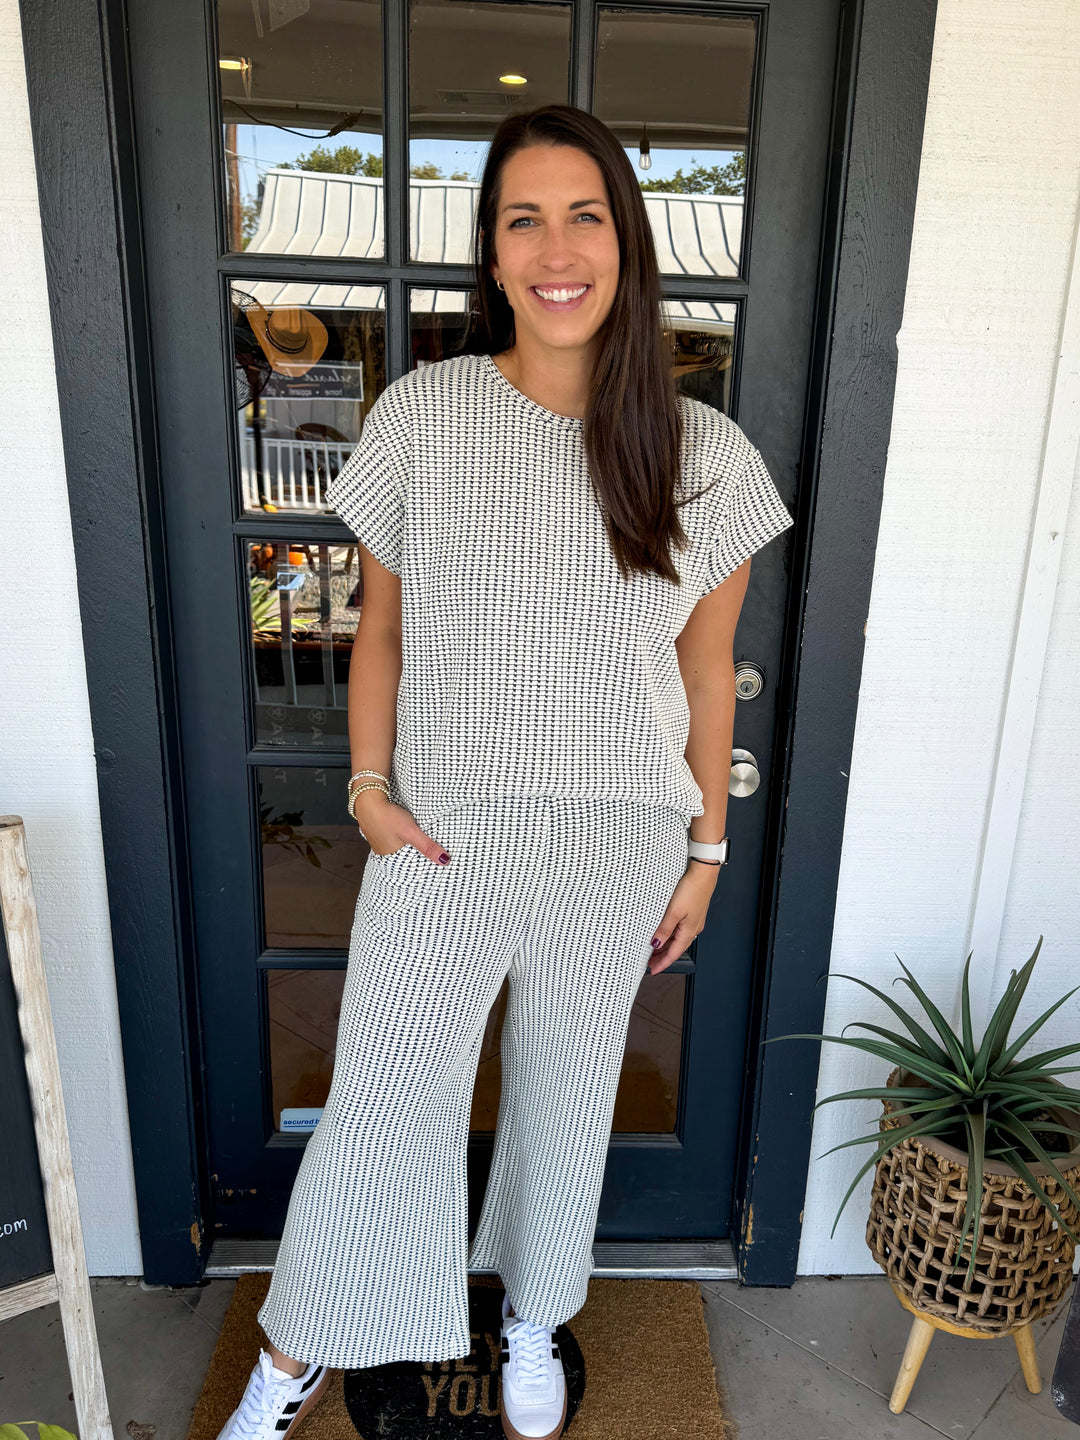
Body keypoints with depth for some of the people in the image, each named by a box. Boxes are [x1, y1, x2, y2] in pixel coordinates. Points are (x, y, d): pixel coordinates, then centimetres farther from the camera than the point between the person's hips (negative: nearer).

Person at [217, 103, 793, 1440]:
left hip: (618, 845, 1)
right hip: (444, 835, -1)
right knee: (381, 1104, 11)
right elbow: (380, 629, 3)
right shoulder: (419, 416, -6)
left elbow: (705, 669, 2)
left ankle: (532, 1320, 50)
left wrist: (706, 849, 5)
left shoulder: (703, 456, -4)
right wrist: (369, 790, -5)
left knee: (569, 1090, 20)